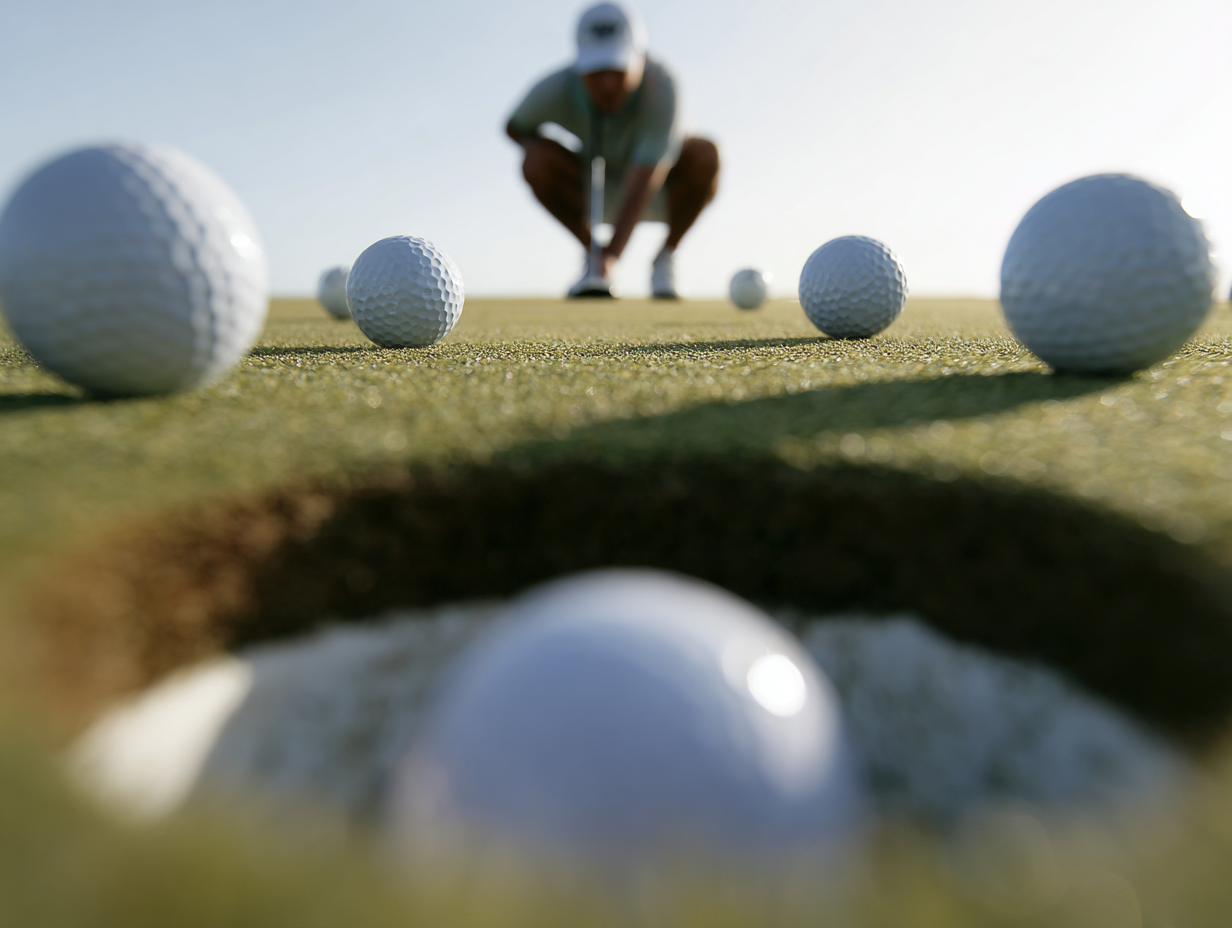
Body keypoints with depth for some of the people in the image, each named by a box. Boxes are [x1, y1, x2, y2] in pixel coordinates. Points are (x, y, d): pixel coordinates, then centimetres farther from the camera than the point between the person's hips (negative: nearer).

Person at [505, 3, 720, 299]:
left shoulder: (659, 83, -33)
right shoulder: (555, 90, -24)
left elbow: (644, 177, -42)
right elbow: (514, 127, -1)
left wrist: (612, 254, -53)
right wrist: (536, 145, -24)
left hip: (664, 190, -1)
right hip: (598, 192, 2)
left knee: (705, 155, -33)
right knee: (536, 162, -26)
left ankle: (666, 256, -8)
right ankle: (592, 254, -3)